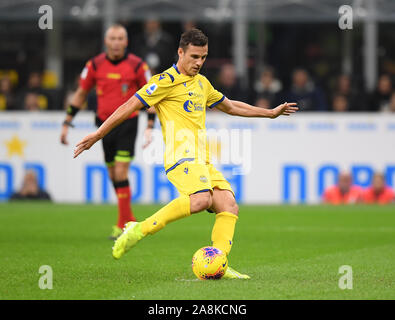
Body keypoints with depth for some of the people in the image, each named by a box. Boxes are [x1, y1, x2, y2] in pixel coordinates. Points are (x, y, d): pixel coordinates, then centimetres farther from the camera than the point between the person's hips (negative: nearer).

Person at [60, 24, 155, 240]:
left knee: (121, 172, -14)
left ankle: (123, 225, -10)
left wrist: (150, 127, -7)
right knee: (112, 174, 7)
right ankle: (129, 220, 22)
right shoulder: (95, 64, 0)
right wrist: (67, 123, 9)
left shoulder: (137, 65, -7)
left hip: (127, 123, -4)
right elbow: (81, 93, 11)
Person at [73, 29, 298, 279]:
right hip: (182, 155, -9)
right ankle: (140, 230, -25)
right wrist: (98, 135, -8)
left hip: (202, 160, 9)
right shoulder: (167, 81, -3)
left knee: (229, 207, -8)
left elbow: (230, 106, 38)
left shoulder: (201, 82, 23)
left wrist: (271, 113, 43)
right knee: (201, 199, -32)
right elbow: (130, 106, -5)